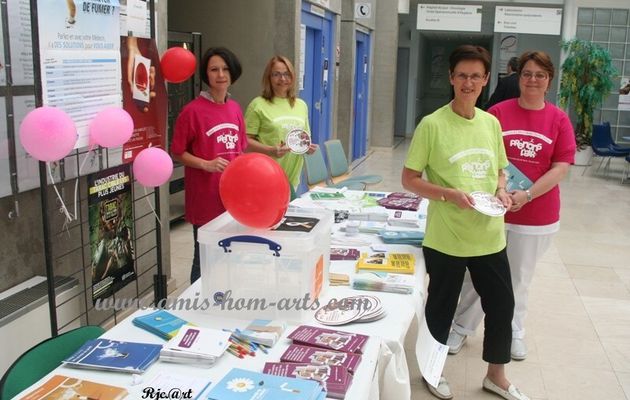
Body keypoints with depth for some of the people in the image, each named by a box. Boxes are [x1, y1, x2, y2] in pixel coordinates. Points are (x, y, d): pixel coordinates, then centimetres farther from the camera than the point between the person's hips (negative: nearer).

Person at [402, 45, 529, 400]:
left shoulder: (492, 123, 6)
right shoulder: (433, 124, -11)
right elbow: (409, 179, -8)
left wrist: (501, 190, -4)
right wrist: (449, 194, -22)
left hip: (490, 236, 5)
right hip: (447, 239, -5)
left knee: (502, 305, 15)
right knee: (441, 307, 11)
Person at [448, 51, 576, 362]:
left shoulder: (559, 120, -3)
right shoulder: (498, 113, -5)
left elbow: (561, 167, -7)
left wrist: (527, 195, -18)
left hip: (537, 215, 1)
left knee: (520, 277, 17)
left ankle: (514, 333, 37)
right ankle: (462, 328, 28)